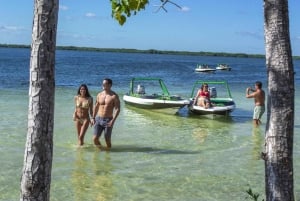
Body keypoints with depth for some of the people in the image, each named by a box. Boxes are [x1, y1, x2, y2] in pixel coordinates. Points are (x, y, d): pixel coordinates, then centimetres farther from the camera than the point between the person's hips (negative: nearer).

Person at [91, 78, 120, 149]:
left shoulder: (114, 96, -7)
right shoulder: (99, 95, 6)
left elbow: (117, 109, -11)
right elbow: (96, 107, 14)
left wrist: (113, 120, -21)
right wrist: (93, 118, 7)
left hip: (108, 120, -4)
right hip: (98, 119, 4)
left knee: (107, 140, 3)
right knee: (95, 139, -2)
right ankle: (100, 149, 24)